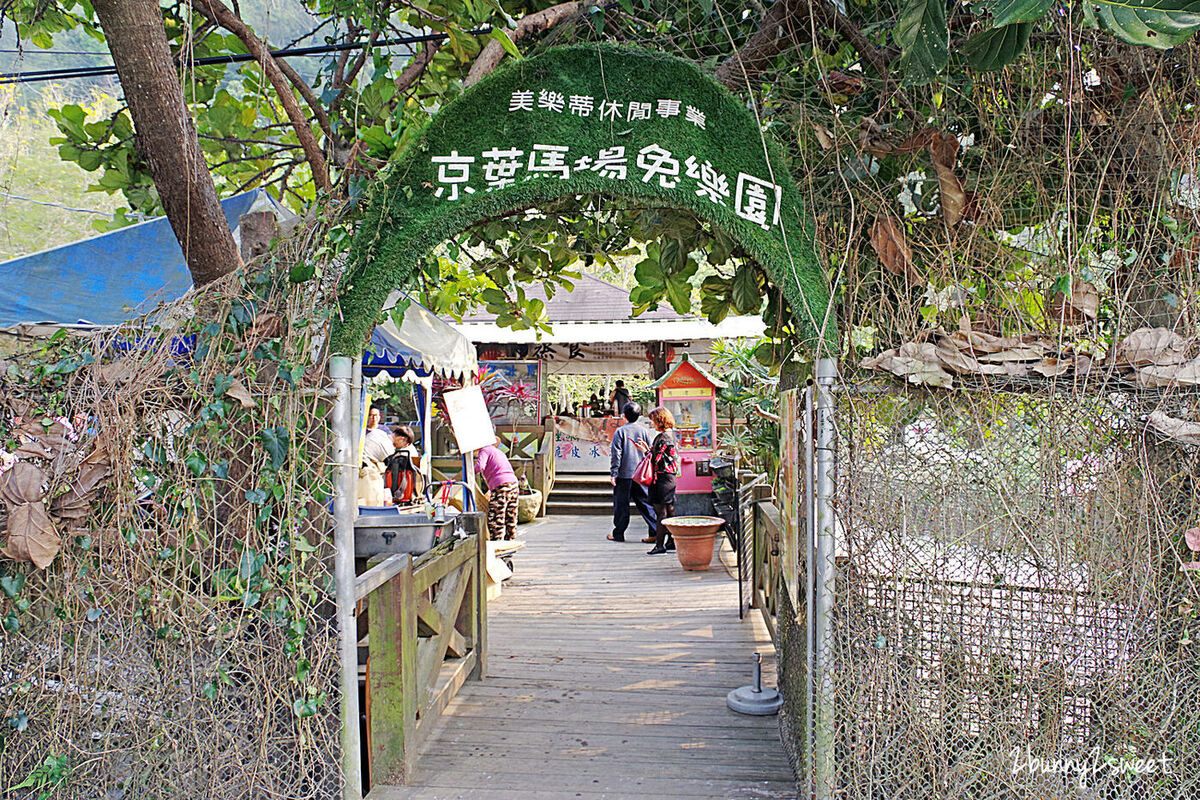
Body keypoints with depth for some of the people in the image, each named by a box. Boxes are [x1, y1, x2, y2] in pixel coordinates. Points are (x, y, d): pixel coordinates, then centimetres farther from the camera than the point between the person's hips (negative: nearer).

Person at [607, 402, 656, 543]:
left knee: (621, 504, 5)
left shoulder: (620, 431, -6)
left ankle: (618, 534, 12)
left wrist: (613, 472, -5)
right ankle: (655, 531, 2)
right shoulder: (644, 430, 4)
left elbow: (616, 454, -9)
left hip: (624, 474, -3)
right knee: (645, 503, 8)